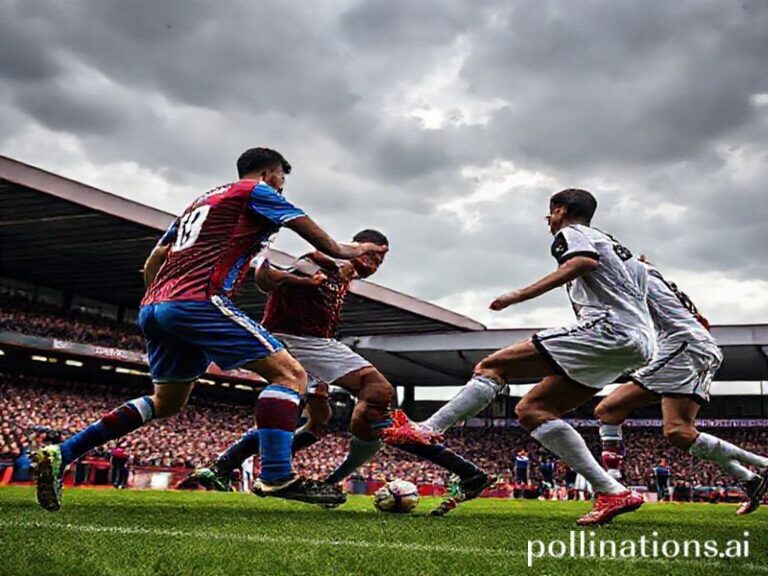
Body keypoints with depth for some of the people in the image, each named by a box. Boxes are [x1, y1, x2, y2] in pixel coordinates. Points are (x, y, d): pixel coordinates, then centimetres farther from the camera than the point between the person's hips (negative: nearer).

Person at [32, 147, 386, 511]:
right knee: (289, 373, -8)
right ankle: (277, 476, -23)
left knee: (166, 403, 24)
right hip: (197, 301, -9)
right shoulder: (257, 192, 8)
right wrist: (350, 252, 26)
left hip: (152, 307, 9)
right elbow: (313, 233, 10)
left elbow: (153, 261, 28)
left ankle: (60, 455, 19)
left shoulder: (201, 201, 30)